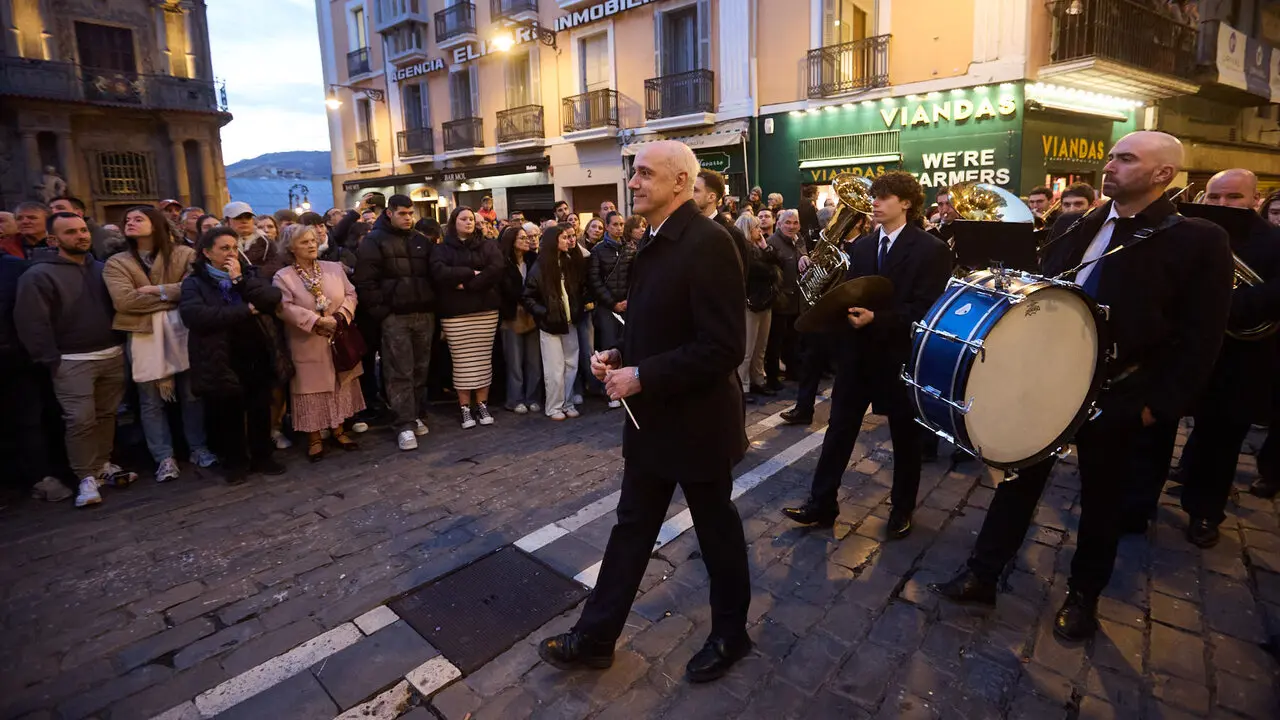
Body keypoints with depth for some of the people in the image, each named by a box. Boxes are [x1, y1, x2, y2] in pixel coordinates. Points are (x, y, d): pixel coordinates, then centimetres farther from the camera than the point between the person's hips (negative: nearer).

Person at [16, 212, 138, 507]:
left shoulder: (101, 268, 13)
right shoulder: (38, 275, -5)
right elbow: (32, 323, -9)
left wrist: (123, 345, 6)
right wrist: (51, 360, -12)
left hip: (113, 355, 5)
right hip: (72, 362, -5)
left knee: (107, 415, 11)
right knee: (81, 420, -6)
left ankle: (103, 465, 23)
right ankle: (87, 477, 3)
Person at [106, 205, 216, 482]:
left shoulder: (183, 254, 2)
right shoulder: (116, 263, 4)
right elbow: (124, 301, -10)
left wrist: (158, 290, -15)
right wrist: (173, 297, -10)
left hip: (181, 330, -1)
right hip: (144, 335, 1)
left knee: (191, 394, 8)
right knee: (151, 400, 6)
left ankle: (198, 448, 21)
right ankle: (164, 457, 15)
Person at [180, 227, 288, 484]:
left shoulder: (249, 273, 11)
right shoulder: (195, 282, 0)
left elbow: (273, 299, -7)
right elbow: (195, 315, -19)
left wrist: (240, 279, -13)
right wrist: (246, 310, -17)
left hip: (258, 357, 3)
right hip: (222, 361, -2)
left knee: (261, 412, 11)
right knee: (229, 416, 8)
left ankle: (262, 457, 26)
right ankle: (235, 463, 24)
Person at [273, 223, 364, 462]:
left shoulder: (334, 268, 6)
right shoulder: (282, 277, -5)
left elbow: (350, 294, 1)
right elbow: (285, 308, -17)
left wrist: (341, 316, -17)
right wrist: (317, 321, -24)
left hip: (339, 340, 4)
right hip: (308, 346, -3)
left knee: (341, 386, 11)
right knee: (312, 389, 2)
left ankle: (338, 430, 24)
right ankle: (314, 437, 14)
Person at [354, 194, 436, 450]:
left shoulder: (422, 241, 16)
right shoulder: (374, 241, 0)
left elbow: (433, 275, 20)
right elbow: (365, 282, -7)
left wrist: (433, 306, 9)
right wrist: (380, 312, -13)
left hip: (424, 314, 5)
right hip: (394, 316, -5)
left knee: (420, 369, 9)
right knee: (400, 372, -5)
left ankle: (417, 416, 20)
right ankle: (405, 425, -2)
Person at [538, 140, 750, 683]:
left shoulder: (707, 242, -20)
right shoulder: (657, 241, 9)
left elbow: (722, 347, -26)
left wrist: (642, 377, -22)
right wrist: (619, 358, 0)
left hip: (696, 421, -8)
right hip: (652, 420, 8)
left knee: (717, 531, 14)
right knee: (631, 527, 17)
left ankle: (730, 635, 39)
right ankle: (595, 638, 33)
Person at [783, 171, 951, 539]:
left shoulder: (932, 250, -8)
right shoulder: (862, 245, 9)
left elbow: (925, 310, -15)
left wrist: (876, 319, -25)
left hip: (901, 355, -4)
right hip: (857, 352, 5)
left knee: (905, 436, 12)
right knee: (839, 428, 6)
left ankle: (902, 509, 31)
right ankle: (821, 503, 16)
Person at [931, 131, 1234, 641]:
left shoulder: (1198, 240, -8)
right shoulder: (1072, 227, 6)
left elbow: (1200, 339, -9)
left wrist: (1160, 405, -12)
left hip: (1115, 398, -3)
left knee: (1101, 498, 14)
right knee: (1018, 479, 10)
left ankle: (1083, 595, 34)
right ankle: (981, 575, 22)